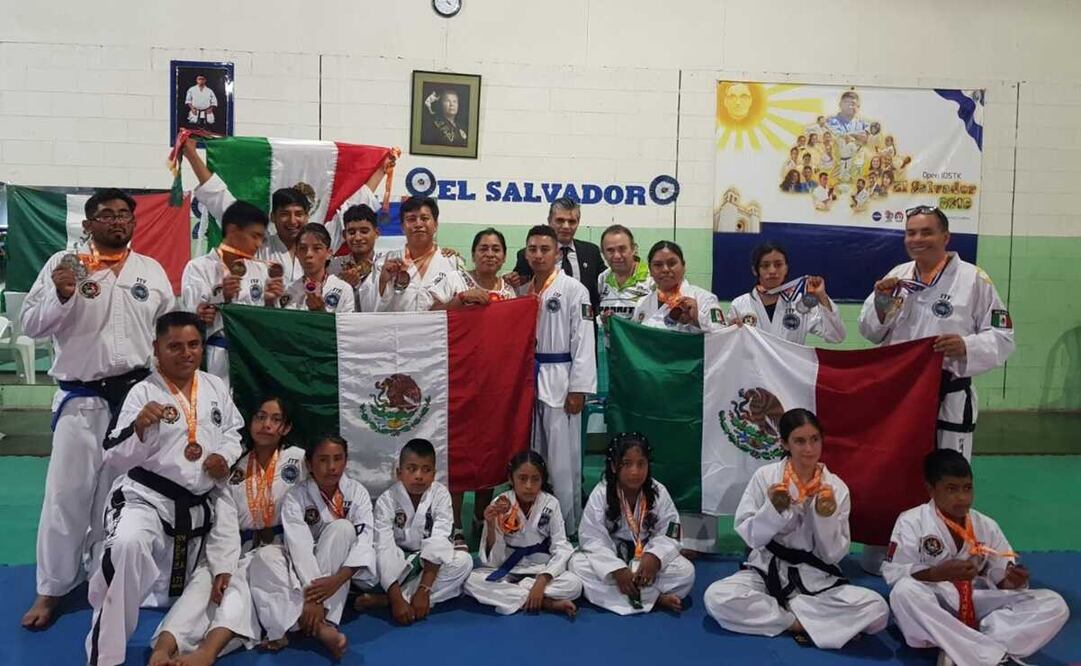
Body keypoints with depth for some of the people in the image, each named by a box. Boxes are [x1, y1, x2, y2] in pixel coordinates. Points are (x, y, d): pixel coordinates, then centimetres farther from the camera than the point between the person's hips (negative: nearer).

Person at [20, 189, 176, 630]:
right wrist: (61, 295, -20)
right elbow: (31, 325, -4)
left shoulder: (152, 270, 7)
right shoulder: (63, 263, -1)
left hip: (138, 394, 3)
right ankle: (51, 589, 17)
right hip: (82, 398, -2)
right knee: (67, 492, 1)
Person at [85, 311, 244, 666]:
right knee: (127, 546, -38)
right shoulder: (143, 392, -12)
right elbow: (116, 459, -15)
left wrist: (225, 456, -6)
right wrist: (140, 426, -34)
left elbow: (232, 430, 15)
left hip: (196, 505, 5)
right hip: (145, 496, -5)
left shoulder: (215, 387, 2)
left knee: (173, 591, 17)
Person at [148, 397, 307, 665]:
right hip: (241, 550, 4)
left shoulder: (299, 460, 1)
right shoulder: (233, 469, 7)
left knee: (245, 576, -34)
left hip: (283, 547, -3)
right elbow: (225, 527, -4)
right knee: (204, 579, -26)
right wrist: (223, 570, -19)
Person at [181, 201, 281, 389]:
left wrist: (270, 302, -5)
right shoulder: (199, 267, 0)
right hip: (217, 361, -4)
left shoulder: (260, 270, 14)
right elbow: (195, 323, -7)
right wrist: (222, 299, -21)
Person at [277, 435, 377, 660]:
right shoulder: (295, 498, -11)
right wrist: (312, 594, -39)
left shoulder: (357, 493, -7)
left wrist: (338, 579, -37)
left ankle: (310, 623, -33)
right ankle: (320, 627, -43)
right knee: (261, 565, -30)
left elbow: (364, 540, -20)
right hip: (304, 572, 0)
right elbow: (300, 546, -25)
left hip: (340, 572, 0)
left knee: (341, 528, -29)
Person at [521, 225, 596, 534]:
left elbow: (584, 342, -10)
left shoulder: (574, 290, -6)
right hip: (527, 380, 6)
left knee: (562, 458, -1)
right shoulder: (522, 291, 11)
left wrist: (578, 389, -14)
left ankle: (568, 526, 10)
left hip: (559, 381, -6)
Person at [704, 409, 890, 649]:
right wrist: (773, 509, -23)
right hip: (767, 571, -1)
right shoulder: (765, 477, -6)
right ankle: (803, 623, -13)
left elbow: (833, 555, -4)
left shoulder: (836, 487, -4)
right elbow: (750, 536, -6)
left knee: (877, 611, -24)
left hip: (816, 579, 1)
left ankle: (774, 609, -15)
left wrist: (826, 517, -22)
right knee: (716, 598, -28)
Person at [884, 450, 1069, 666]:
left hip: (977, 608, 5)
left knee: (1054, 605, -11)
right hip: (930, 612, -4)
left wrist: (1012, 581, -17)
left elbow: (1001, 580, 6)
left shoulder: (987, 526, 6)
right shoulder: (911, 522, -7)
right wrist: (940, 573, -26)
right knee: (905, 591, -37)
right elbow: (894, 575, -13)